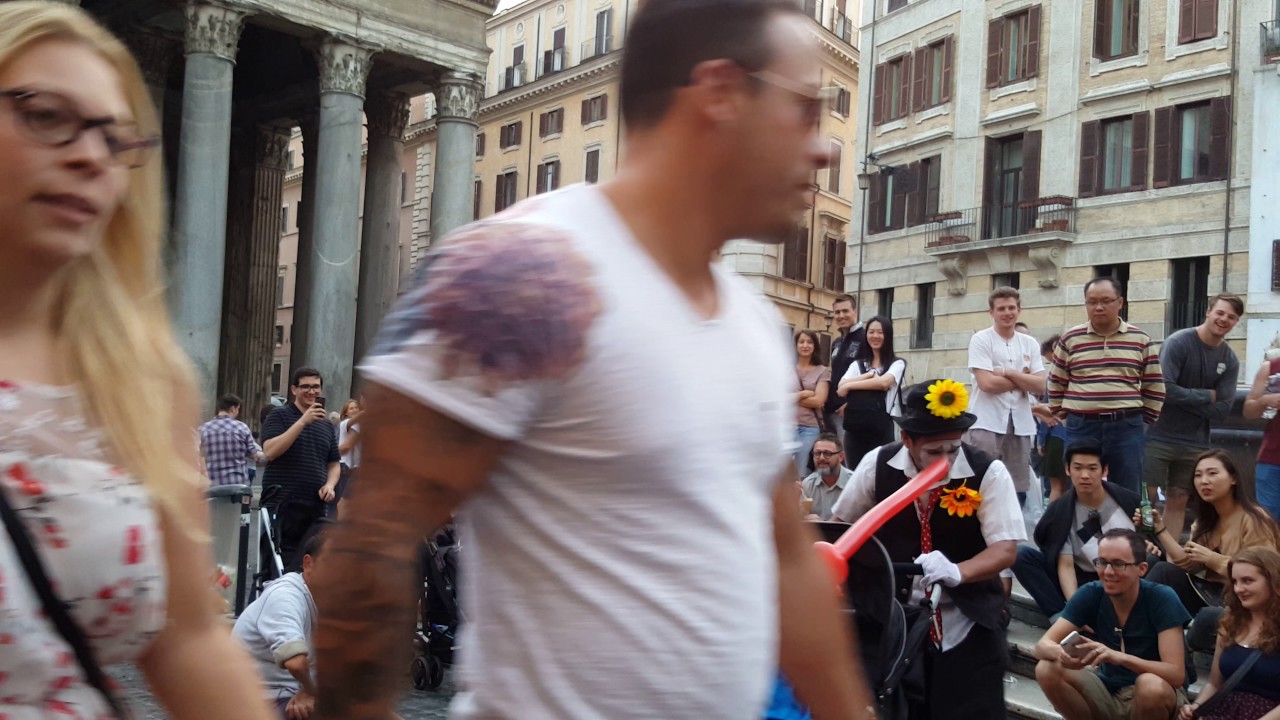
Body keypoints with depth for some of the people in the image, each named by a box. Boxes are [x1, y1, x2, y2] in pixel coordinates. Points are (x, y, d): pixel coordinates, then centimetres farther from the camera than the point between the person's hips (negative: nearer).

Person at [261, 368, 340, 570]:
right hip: (282, 505, -5)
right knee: (281, 560, -6)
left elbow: (334, 464, 21)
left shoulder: (326, 425, 16)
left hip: (316, 506, 5)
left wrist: (330, 485, 0)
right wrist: (303, 421, -18)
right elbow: (270, 451, -15)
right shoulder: (280, 415, 1)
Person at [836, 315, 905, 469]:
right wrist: (869, 375, -8)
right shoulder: (858, 364, 16)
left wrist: (850, 385, -5)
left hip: (881, 429, -4)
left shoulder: (897, 363, 5)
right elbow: (841, 388, 0)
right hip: (854, 428, 4)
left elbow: (883, 382, -15)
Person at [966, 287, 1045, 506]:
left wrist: (1007, 373, -8)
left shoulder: (1030, 344, 11)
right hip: (987, 423, -5)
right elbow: (987, 383, -13)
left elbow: (1040, 385, 1)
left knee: (1018, 490, 9)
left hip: (1021, 424, 5)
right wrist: (1023, 379, -2)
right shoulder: (980, 340, -2)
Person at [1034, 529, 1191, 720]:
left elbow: (1176, 675, -25)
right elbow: (1042, 645, -14)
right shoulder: (1090, 594, -10)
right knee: (1047, 670, -20)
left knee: (1151, 685, -36)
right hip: (1110, 694, 3)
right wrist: (1062, 654, -39)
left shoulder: (1162, 599, -19)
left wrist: (1119, 657, -41)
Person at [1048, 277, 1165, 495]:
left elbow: (1154, 387, 10)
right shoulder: (1069, 339, 4)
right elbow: (1056, 385, 10)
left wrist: (1145, 423, 7)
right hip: (1081, 428, 0)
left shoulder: (1140, 340, 5)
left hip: (1127, 428, 0)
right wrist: (1064, 419, 8)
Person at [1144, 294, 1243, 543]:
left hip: (1195, 443, 5)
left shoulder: (1230, 361, 3)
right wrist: (1206, 396, -10)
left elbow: (1222, 410, -2)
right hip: (1159, 436, -4)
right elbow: (1164, 390, -21)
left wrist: (1183, 398, -11)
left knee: (1178, 503, 10)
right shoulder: (1178, 343, -11)